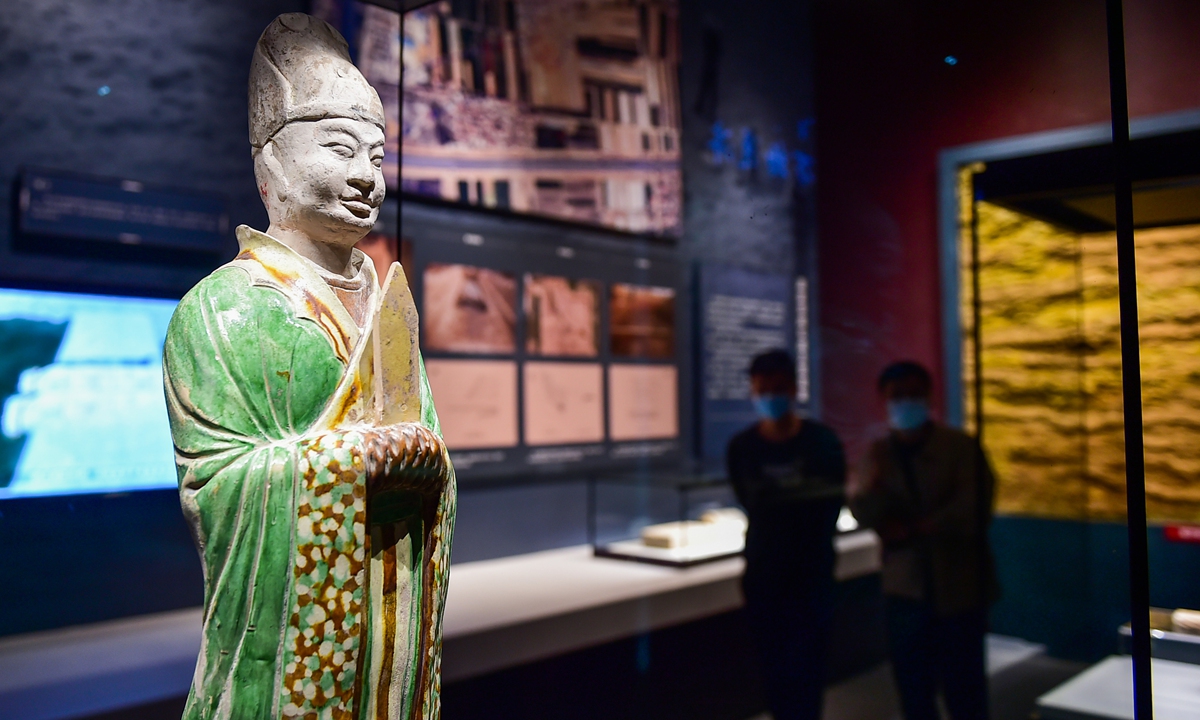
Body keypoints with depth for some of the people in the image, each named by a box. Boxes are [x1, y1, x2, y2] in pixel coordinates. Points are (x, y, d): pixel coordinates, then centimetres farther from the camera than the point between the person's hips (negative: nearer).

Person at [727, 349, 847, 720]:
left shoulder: (822, 442, -7)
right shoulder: (741, 447, -4)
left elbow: (832, 504, 3)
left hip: (813, 575, -1)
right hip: (763, 577, 2)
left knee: (805, 673, -5)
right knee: (776, 675, 10)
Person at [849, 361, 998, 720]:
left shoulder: (961, 447, -4)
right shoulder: (879, 453, 4)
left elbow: (972, 511, -12)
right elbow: (866, 515, -7)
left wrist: (913, 530, -11)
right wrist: (873, 477, -26)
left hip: (958, 589, -3)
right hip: (905, 591, 3)